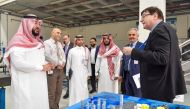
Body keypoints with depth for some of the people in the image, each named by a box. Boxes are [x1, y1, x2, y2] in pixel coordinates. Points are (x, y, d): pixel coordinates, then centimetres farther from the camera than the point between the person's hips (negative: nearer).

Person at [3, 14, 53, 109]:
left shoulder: (38, 42, 15)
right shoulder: (18, 41, -9)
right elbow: (18, 63, -21)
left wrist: (47, 65, 0)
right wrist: (41, 67, -14)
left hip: (40, 83, 7)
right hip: (25, 84, -7)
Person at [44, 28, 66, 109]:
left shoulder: (59, 44, 17)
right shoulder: (47, 43, -6)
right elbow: (48, 56, -18)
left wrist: (62, 63, -3)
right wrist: (58, 64, -12)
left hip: (60, 70, 7)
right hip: (52, 70, -7)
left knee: (58, 91, 13)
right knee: (51, 92, -2)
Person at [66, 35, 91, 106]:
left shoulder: (86, 50, 2)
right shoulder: (71, 50, 1)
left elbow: (88, 62, 4)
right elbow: (68, 63, 4)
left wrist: (89, 73, 5)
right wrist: (67, 73, 4)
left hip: (83, 73, 1)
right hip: (74, 74, 0)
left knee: (83, 90, 4)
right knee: (74, 90, 6)